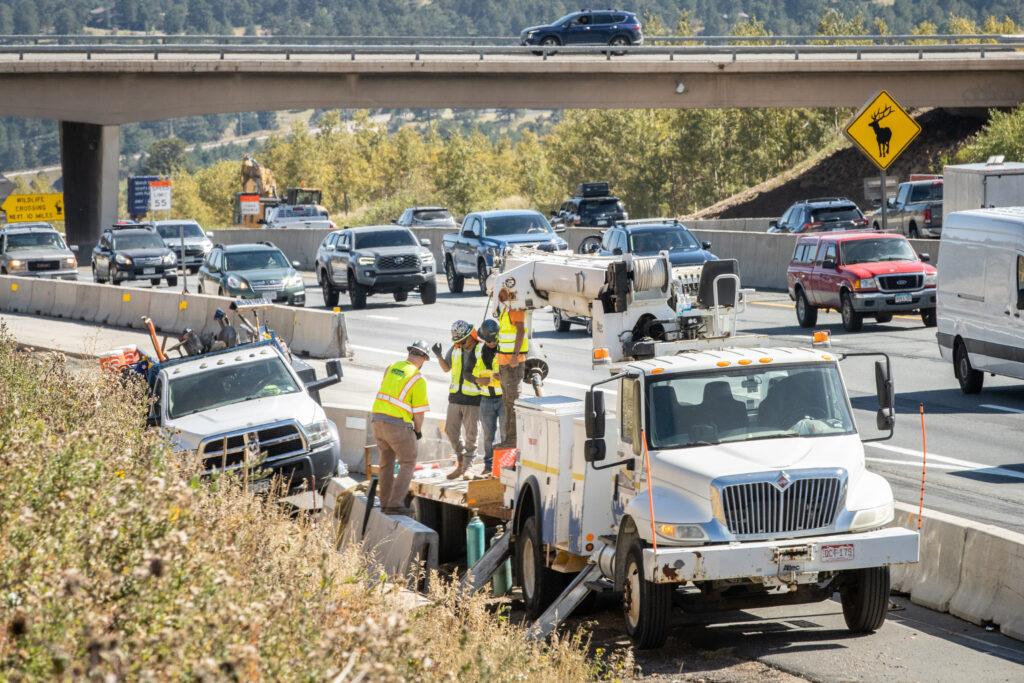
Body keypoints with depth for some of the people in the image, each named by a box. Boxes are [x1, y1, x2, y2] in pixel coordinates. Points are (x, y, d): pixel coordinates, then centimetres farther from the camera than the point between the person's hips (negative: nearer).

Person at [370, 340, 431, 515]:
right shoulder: (418, 379, -11)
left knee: (387, 462, 20)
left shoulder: (391, 367, 7)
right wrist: (418, 430, 8)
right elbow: (419, 410, -10)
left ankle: (385, 503, 24)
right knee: (408, 464, 5)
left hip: (378, 420, 6)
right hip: (398, 425, -6)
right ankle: (395, 504, -7)